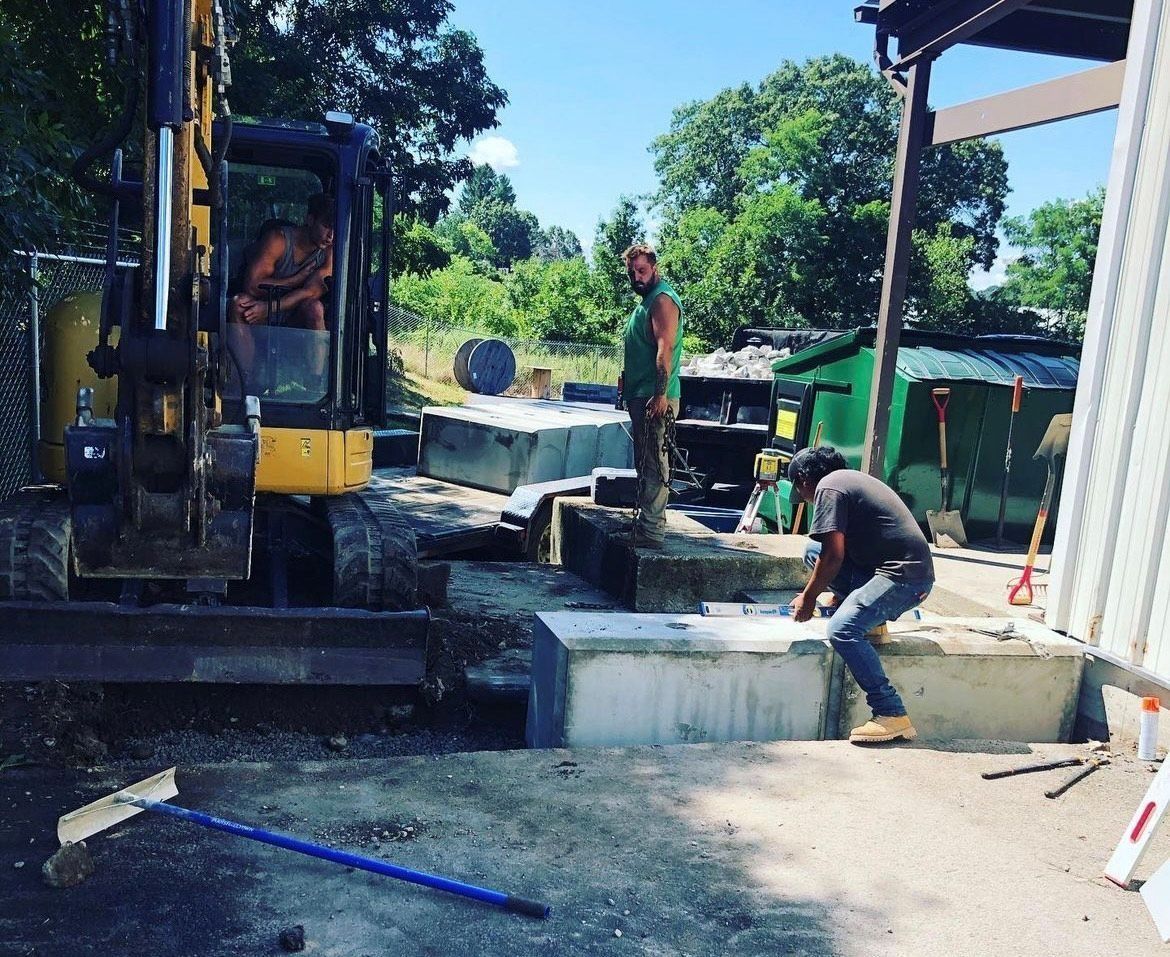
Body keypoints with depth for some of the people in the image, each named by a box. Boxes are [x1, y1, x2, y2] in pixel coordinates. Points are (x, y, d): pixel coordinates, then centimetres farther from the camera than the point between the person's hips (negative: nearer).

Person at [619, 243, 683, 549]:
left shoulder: (662, 299, -11)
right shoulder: (647, 300, 21)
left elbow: (665, 349, -21)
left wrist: (660, 394, -26)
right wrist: (627, 378, 23)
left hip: (654, 399, -11)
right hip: (641, 396, 11)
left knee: (653, 463, -10)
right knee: (645, 462, 15)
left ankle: (651, 531, -9)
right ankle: (649, 520, 23)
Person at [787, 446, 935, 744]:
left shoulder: (828, 487, -7)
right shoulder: (851, 479, 22)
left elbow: (834, 556, -14)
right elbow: (845, 553, 28)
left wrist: (808, 598, -1)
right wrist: (843, 596, 33)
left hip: (905, 576, -10)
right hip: (911, 572, 10)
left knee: (842, 629, -24)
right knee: (813, 551, 12)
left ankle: (893, 715, -23)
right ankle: (872, 617, 9)